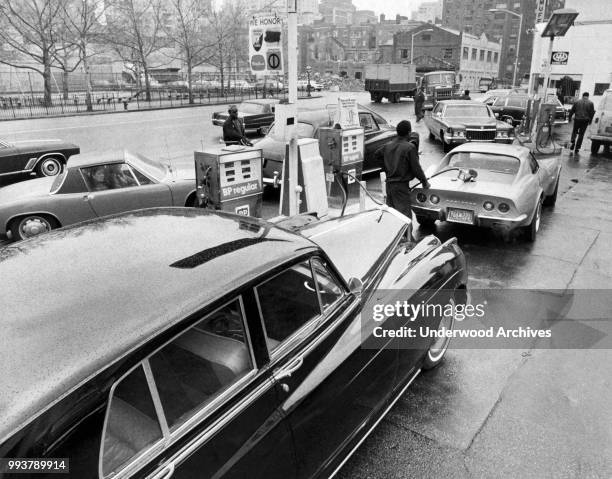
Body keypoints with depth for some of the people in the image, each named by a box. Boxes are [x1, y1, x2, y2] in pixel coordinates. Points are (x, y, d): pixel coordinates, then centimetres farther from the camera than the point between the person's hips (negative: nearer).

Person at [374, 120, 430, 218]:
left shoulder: (388, 145, 8)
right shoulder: (410, 147, -13)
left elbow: (377, 154, 24)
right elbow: (416, 168, -10)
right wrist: (425, 182, 3)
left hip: (389, 183, 7)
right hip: (401, 185, -7)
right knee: (405, 215, -8)